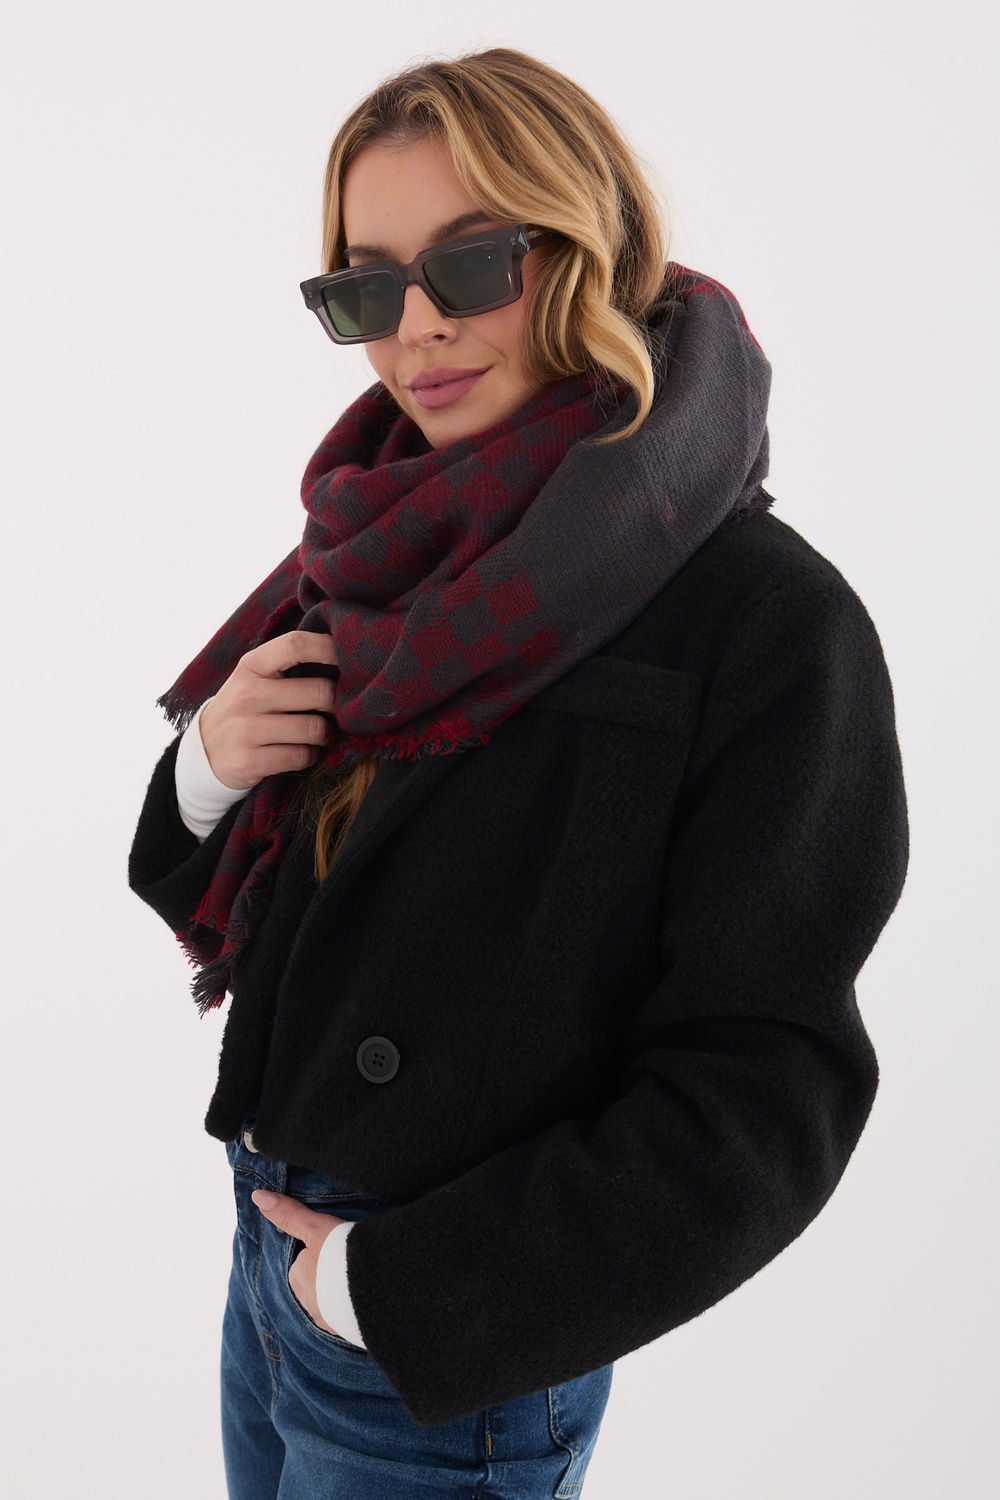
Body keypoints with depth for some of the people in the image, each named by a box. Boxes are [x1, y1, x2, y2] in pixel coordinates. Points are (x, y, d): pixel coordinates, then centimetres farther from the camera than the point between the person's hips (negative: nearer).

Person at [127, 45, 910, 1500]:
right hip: (271, 1245, 6)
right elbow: (211, 899, 9)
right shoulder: (383, 559, 1)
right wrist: (209, 772, -13)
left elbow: (762, 1097, -18)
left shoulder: (769, 616, -18)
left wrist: (404, 1289, -16)